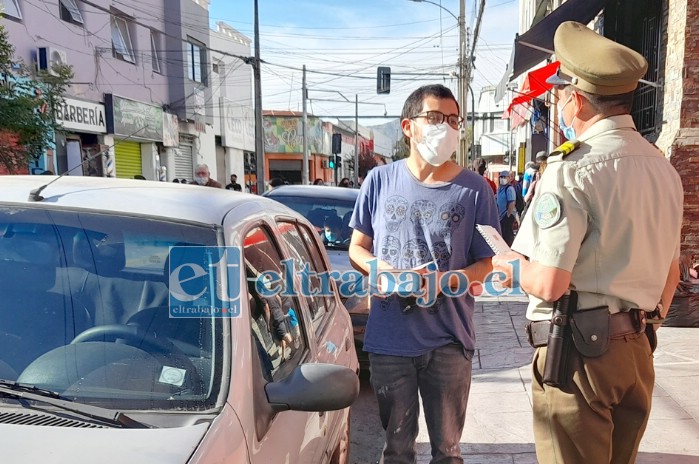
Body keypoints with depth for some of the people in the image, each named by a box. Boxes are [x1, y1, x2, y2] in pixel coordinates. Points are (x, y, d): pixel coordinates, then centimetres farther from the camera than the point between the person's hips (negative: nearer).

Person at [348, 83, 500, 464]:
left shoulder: (473, 189, -4)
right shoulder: (380, 180, 0)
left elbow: (487, 262, -1)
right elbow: (357, 248, 7)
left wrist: (445, 280, -20)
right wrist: (380, 270, -14)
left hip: (448, 340, -1)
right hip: (388, 338, 1)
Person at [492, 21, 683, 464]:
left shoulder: (573, 170, -18)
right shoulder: (664, 167, 7)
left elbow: (549, 283, -21)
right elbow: (670, 273, 13)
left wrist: (511, 265, -1)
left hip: (580, 349, -8)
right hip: (637, 349, 8)